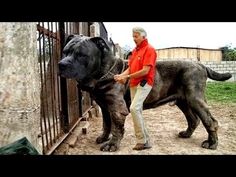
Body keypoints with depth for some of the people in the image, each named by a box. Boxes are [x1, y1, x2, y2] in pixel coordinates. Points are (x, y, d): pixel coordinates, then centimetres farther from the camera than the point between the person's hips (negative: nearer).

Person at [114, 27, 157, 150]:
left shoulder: (149, 49, -7)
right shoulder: (135, 50, 17)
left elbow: (145, 71, -17)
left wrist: (127, 77, -15)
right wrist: (121, 75, -4)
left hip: (144, 83, -8)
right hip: (133, 84, 9)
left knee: (134, 108, -22)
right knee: (137, 111, 8)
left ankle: (142, 140, -11)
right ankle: (145, 141, 17)